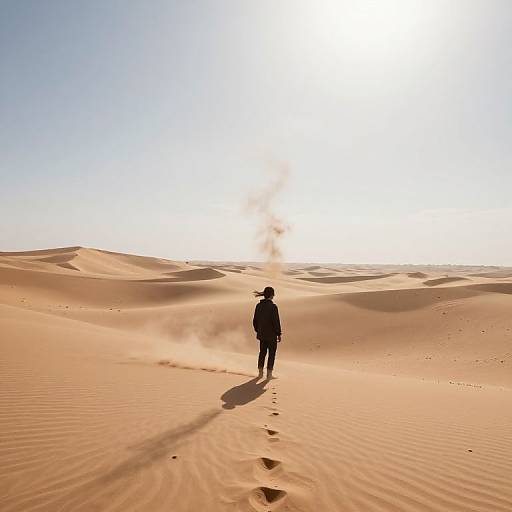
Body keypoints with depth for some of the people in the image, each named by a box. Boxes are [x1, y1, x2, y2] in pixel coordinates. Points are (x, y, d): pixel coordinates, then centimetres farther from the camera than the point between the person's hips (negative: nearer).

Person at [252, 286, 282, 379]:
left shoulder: (259, 305, -1)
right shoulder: (273, 307, -20)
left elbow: (255, 320, 6)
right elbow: (276, 322, -19)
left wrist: (257, 331, 18)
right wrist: (279, 334, -8)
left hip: (262, 334, 6)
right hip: (271, 334, -5)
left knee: (262, 352, 18)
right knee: (271, 354, 8)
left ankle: (260, 372, 24)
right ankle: (269, 373, 11)